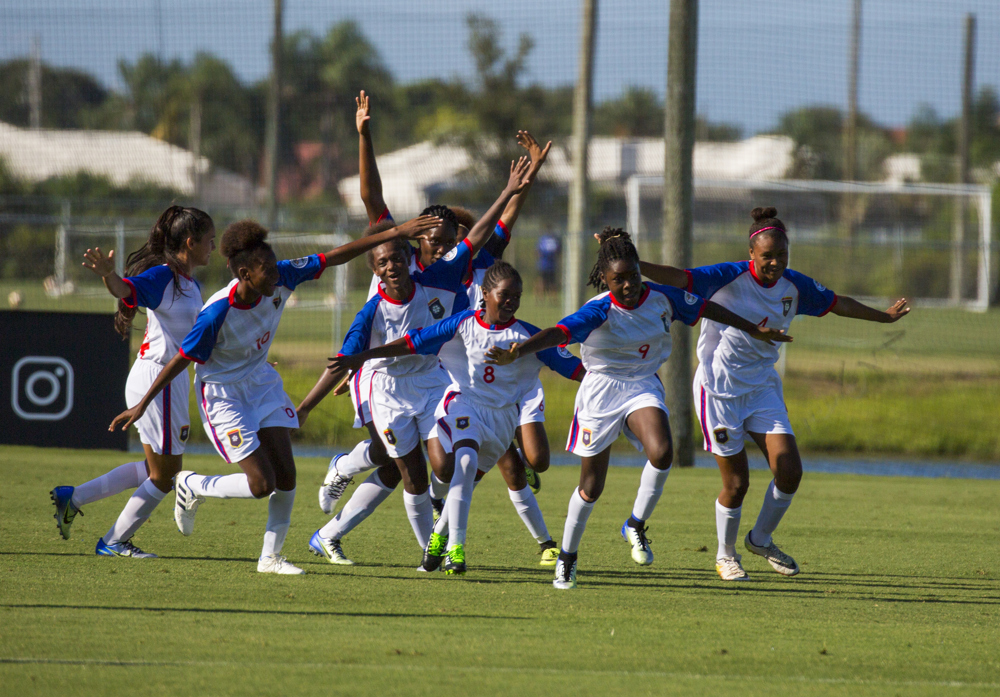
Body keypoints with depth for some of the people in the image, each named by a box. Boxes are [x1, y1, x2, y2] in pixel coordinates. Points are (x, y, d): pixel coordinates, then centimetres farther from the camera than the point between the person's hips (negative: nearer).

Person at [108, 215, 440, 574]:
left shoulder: (281, 278, -17)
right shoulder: (217, 314, -31)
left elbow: (336, 256, -11)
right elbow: (180, 361, -21)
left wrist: (394, 233, -14)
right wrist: (141, 407, -15)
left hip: (262, 383, 6)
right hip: (223, 393, -6)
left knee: (286, 475, 1)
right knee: (262, 484, -10)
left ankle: (270, 557, 15)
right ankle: (191, 487, 16)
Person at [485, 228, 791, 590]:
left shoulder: (661, 297, -8)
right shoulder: (599, 310, -21)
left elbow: (707, 308, 8)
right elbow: (558, 333, -35)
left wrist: (754, 330, 18)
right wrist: (516, 352, -53)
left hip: (644, 387, 3)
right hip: (602, 389, -3)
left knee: (661, 452, -26)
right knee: (592, 485, 3)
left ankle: (636, 526, -3)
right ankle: (567, 557, 23)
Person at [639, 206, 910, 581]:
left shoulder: (794, 286, -2)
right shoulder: (730, 278, -17)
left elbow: (837, 303, 15)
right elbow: (678, 278, -27)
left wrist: (885, 316, 26)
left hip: (763, 388, 5)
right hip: (719, 389, -5)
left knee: (789, 470, -7)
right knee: (736, 482, -3)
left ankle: (761, 539, 19)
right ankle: (725, 555, 22)